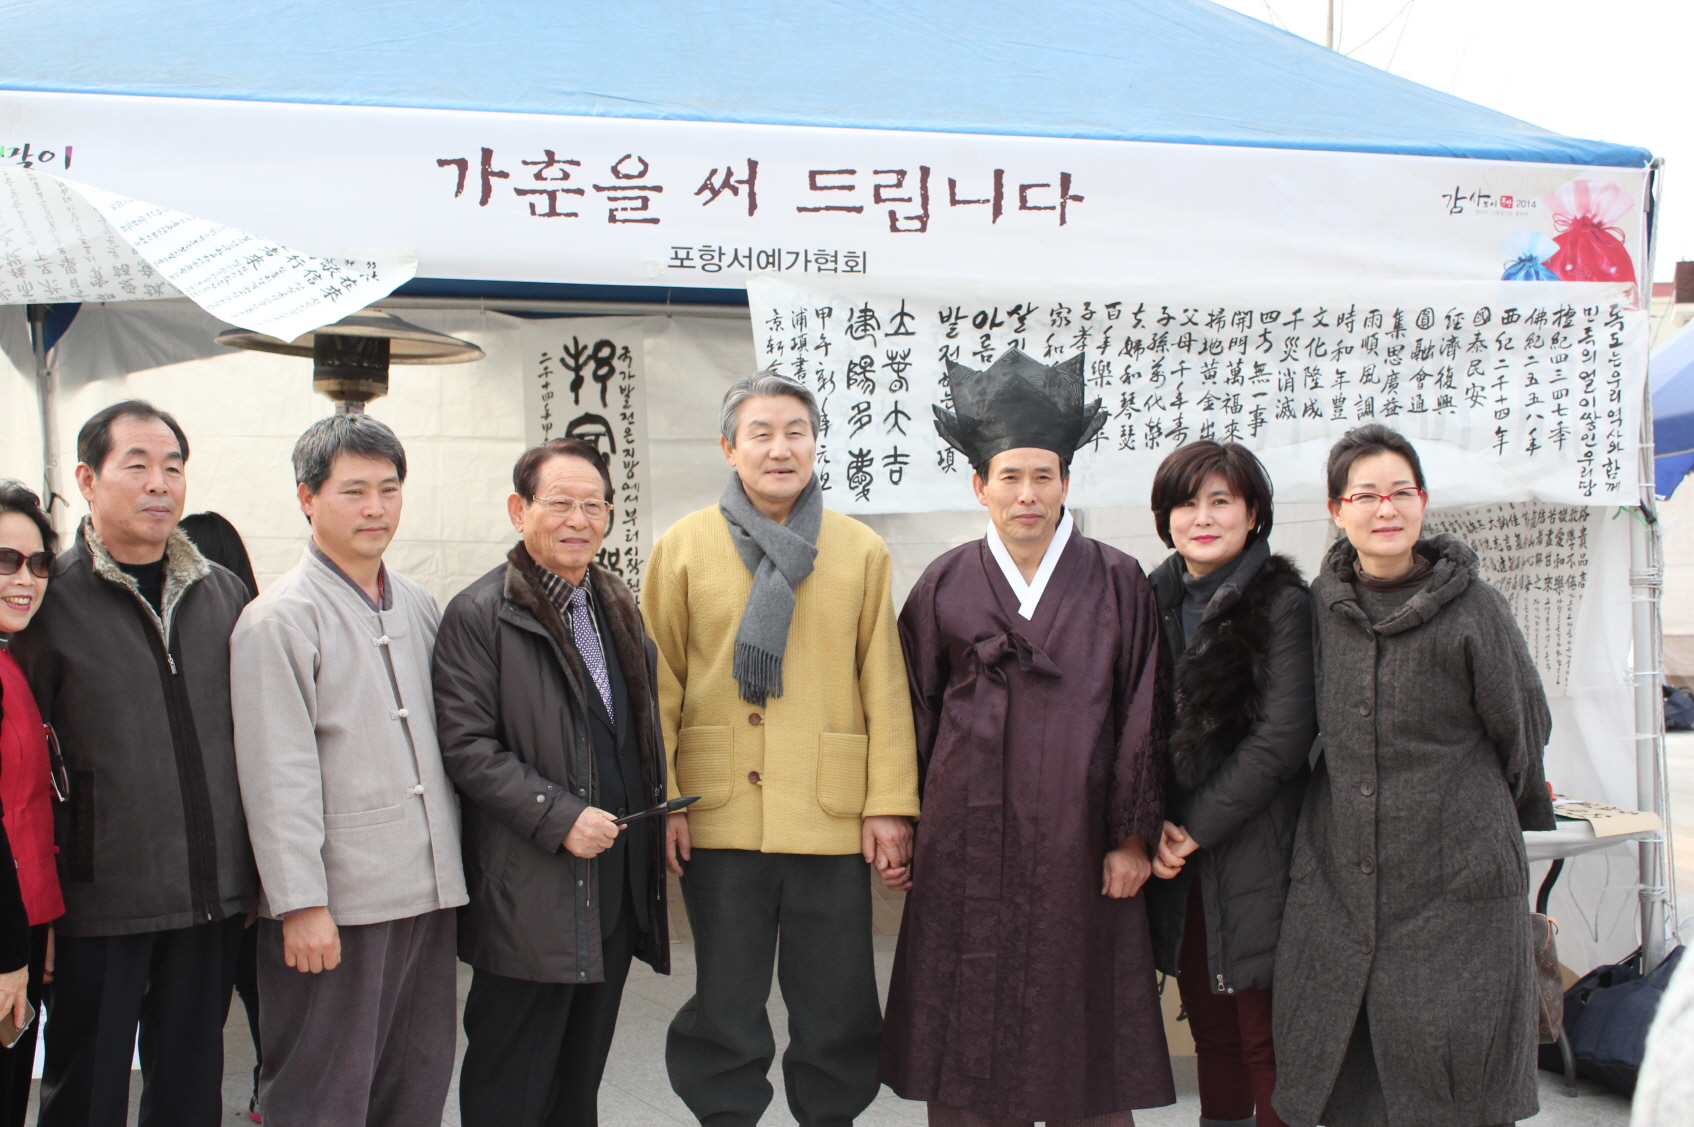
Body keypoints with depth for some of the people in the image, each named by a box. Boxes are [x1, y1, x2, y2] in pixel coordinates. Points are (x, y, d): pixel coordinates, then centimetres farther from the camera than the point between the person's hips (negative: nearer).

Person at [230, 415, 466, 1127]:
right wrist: (300, 904, -16)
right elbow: (277, 776, -13)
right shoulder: (279, 619, -9)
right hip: (337, 906, -6)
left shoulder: (417, 607, 12)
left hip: (429, 893, 7)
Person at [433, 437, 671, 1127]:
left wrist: (657, 814, 10)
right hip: (531, 895, -6)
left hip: (618, 883, 7)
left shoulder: (617, 608, 14)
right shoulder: (479, 615, -9)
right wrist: (559, 817, -20)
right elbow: (465, 747, -15)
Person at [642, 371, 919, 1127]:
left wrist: (890, 804, -3)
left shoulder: (862, 552, 6)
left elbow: (884, 686, 3)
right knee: (725, 1007, 10)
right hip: (720, 813, 0)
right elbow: (660, 686, 4)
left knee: (838, 1011, 9)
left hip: (832, 815, 1)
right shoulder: (684, 547, 5)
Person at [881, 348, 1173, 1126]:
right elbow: (913, 713, 8)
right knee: (967, 1042, 5)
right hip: (967, 847, 1)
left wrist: (1132, 835, -2)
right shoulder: (944, 586, 5)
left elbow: (1141, 714, 1)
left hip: (1078, 847, -1)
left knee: (1083, 1031, 6)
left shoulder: (1119, 586, 2)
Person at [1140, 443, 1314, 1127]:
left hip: (1253, 858, -5)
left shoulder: (1282, 604, -6)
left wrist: (1196, 829, -10)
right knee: (1210, 1031, 12)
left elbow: (1281, 739, -12)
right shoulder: (1154, 601, 10)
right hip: (1178, 863, 5)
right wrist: (1153, 823, -3)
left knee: (1265, 1040, -1)